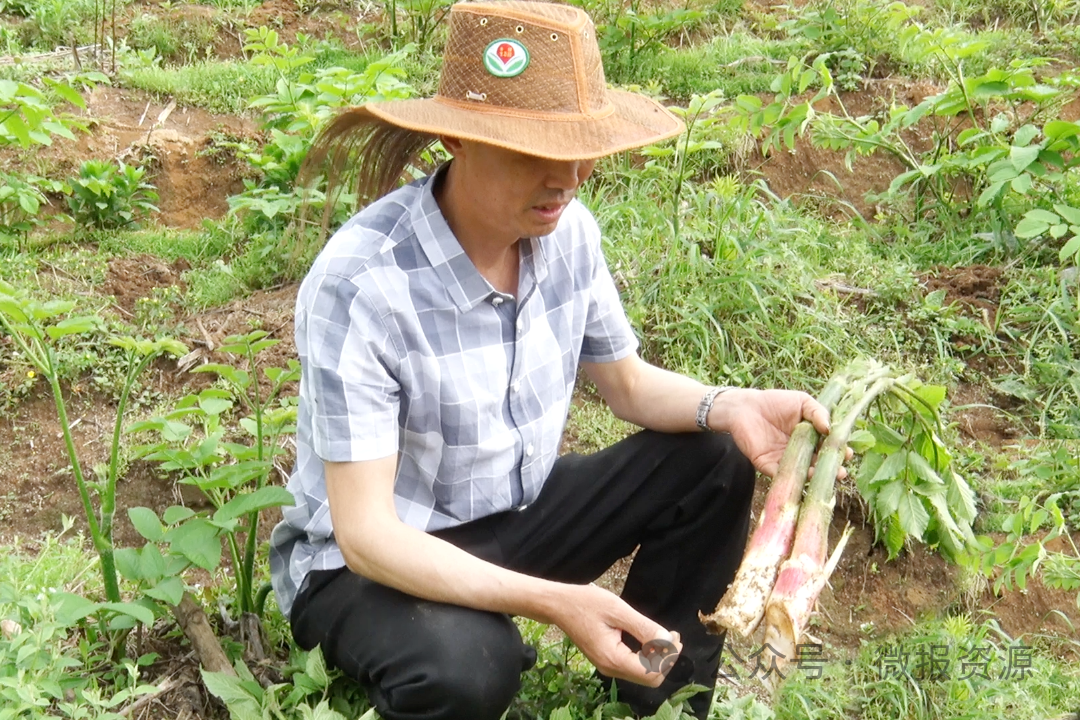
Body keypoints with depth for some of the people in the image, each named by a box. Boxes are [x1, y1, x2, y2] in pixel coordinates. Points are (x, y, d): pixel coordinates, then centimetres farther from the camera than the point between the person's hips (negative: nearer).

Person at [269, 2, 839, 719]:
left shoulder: (567, 232, -11)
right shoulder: (360, 282, -30)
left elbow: (628, 382, 5)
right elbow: (364, 530, -30)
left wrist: (729, 406, -17)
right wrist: (551, 600, -41)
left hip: (513, 519, 7)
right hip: (371, 561, -6)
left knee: (713, 465, -5)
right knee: (467, 662, -37)